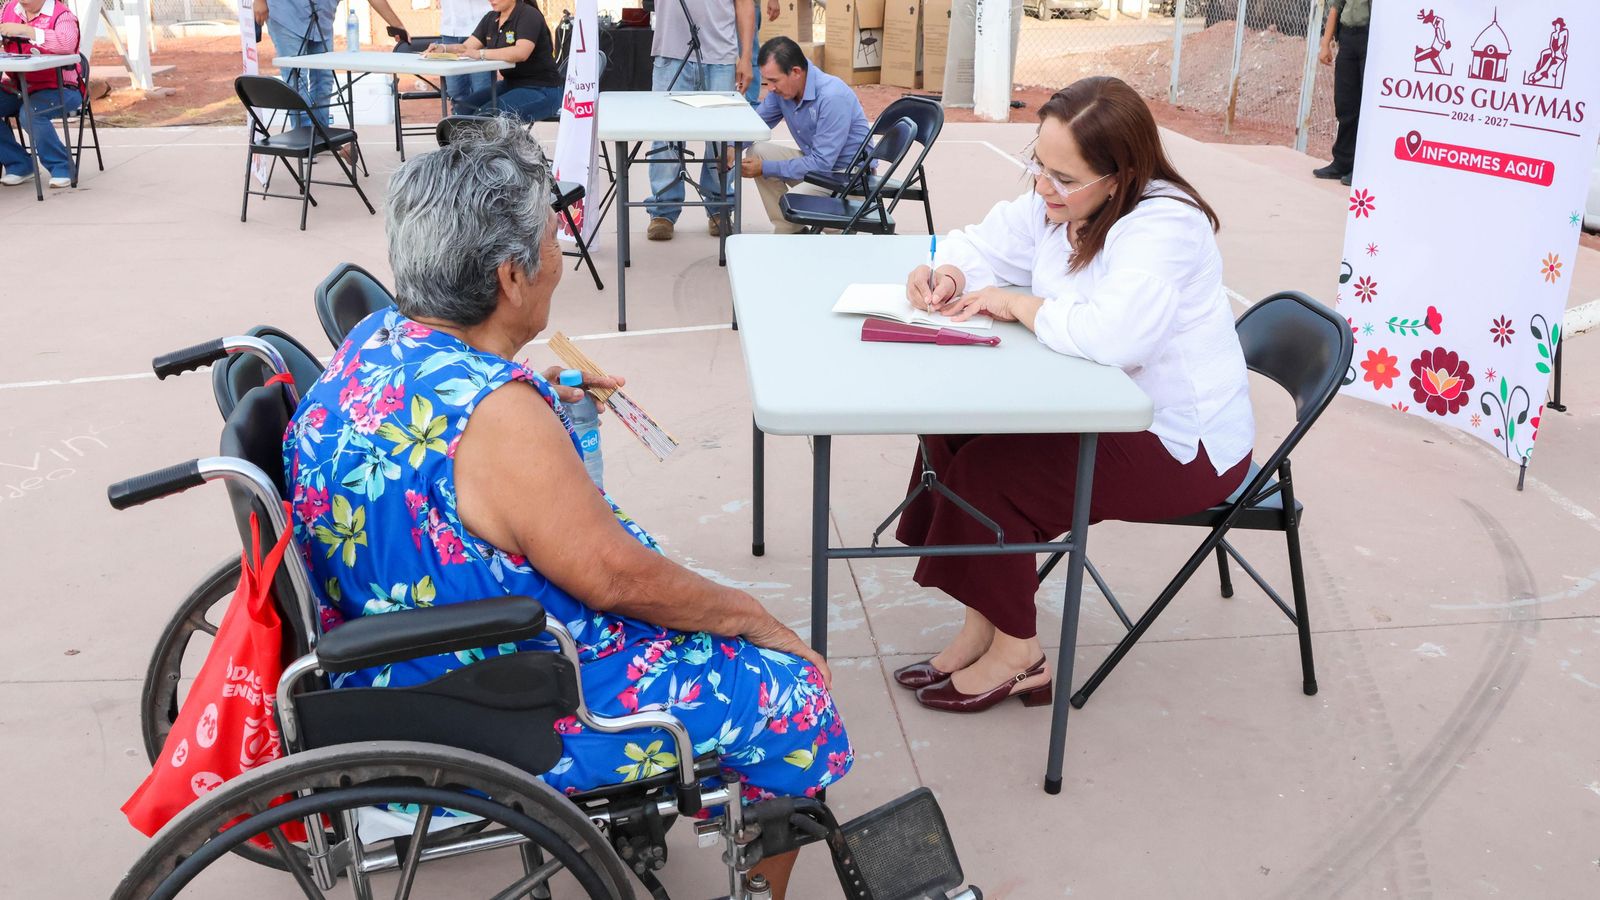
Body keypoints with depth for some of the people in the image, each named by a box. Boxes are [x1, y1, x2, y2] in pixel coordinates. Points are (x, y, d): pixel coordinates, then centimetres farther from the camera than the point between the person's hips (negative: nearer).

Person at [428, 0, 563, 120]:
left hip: (541, 90, -8)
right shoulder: (491, 18, 12)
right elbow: (466, 48, 7)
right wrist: (442, 48, -13)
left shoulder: (529, 15, -13)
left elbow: (521, 52, -30)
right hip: (511, 84, 8)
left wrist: (481, 53, -32)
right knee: (462, 108, -8)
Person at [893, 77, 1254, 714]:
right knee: (953, 430, -3)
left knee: (987, 471, -19)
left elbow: (1112, 335, -44)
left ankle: (1016, 654, 0)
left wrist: (1017, 304, -26)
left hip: (1183, 446, -9)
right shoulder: (1056, 205, 0)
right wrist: (948, 273, -10)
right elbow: (984, 243, 15)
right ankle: (982, 630, 5)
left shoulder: (1164, 226, -27)